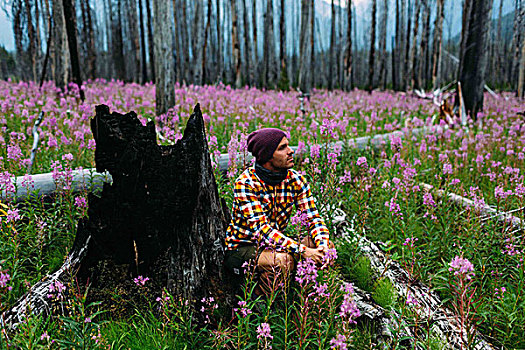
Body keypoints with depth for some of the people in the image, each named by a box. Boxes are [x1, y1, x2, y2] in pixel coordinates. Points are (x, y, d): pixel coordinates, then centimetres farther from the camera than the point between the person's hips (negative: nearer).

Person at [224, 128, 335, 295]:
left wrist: (323, 245, -28)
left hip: (276, 243, 6)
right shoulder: (246, 183, -22)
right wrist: (303, 251, -37)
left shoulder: (295, 179, -5)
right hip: (242, 248, -6)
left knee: (326, 245, -11)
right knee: (282, 260, -34)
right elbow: (262, 229, -30)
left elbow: (313, 217, -7)